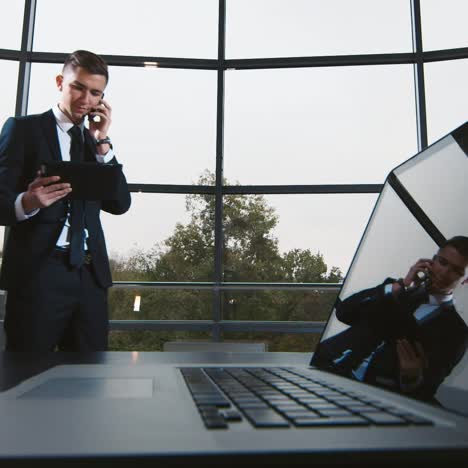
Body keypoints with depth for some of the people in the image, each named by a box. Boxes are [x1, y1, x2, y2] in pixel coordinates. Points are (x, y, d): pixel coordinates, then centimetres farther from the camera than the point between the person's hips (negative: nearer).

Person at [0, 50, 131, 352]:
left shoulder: (97, 143, 18)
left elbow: (120, 205, 6)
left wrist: (102, 143, 0)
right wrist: (27, 203, -26)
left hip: (90, 275, 5)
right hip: (38, 273, -4)